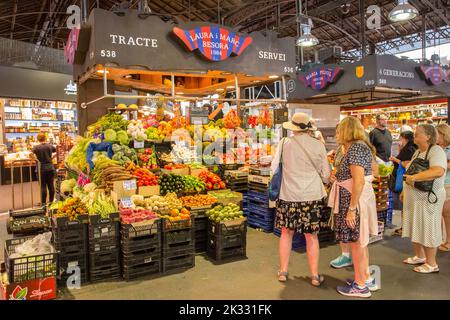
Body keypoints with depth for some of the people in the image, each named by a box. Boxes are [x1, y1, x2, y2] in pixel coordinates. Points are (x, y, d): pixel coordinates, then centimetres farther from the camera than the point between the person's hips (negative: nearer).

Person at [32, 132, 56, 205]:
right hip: (50, 167, 2)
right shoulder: (50, 146, 2)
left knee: (43, 186, 3)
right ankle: (51, 201, 16)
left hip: (41, 168, -2)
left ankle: (43, 203, 7)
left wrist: (36, 159, -5)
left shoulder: (36, 147, -6)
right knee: (51, 185, 8)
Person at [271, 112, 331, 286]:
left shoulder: (285, 143, -5)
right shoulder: (318, 145, -4)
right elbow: (326, 174, 3)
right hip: (312, 196, 0)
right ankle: (315, 275, 22)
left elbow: (274, 167, 3)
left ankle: (283, 271, 25)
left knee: (287, 233, 14)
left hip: (288, 195, 0)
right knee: (311, 235, 11)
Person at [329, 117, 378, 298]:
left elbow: (359, 181, -25)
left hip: (354, 200, -10)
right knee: (361, 241, 19)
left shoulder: (354, 148, -18)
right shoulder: (363, 146, 11)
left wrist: (351, 209, -23)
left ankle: (360, 286, 16)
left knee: (356, 242, 2)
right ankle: (366, 279, 32)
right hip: (364, 197, 10)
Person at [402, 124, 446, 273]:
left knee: (427, 230, 1)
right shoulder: (418, 152, 12)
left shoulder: (436, 151, -16)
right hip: (414, 198, 9)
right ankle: (420, 256, 31)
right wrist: (404, 190, 18)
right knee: (416, 228, 16)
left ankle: (432, 264, 14)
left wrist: (414, 177, -32)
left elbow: (438, 171, -34)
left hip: (428, 199, -9)